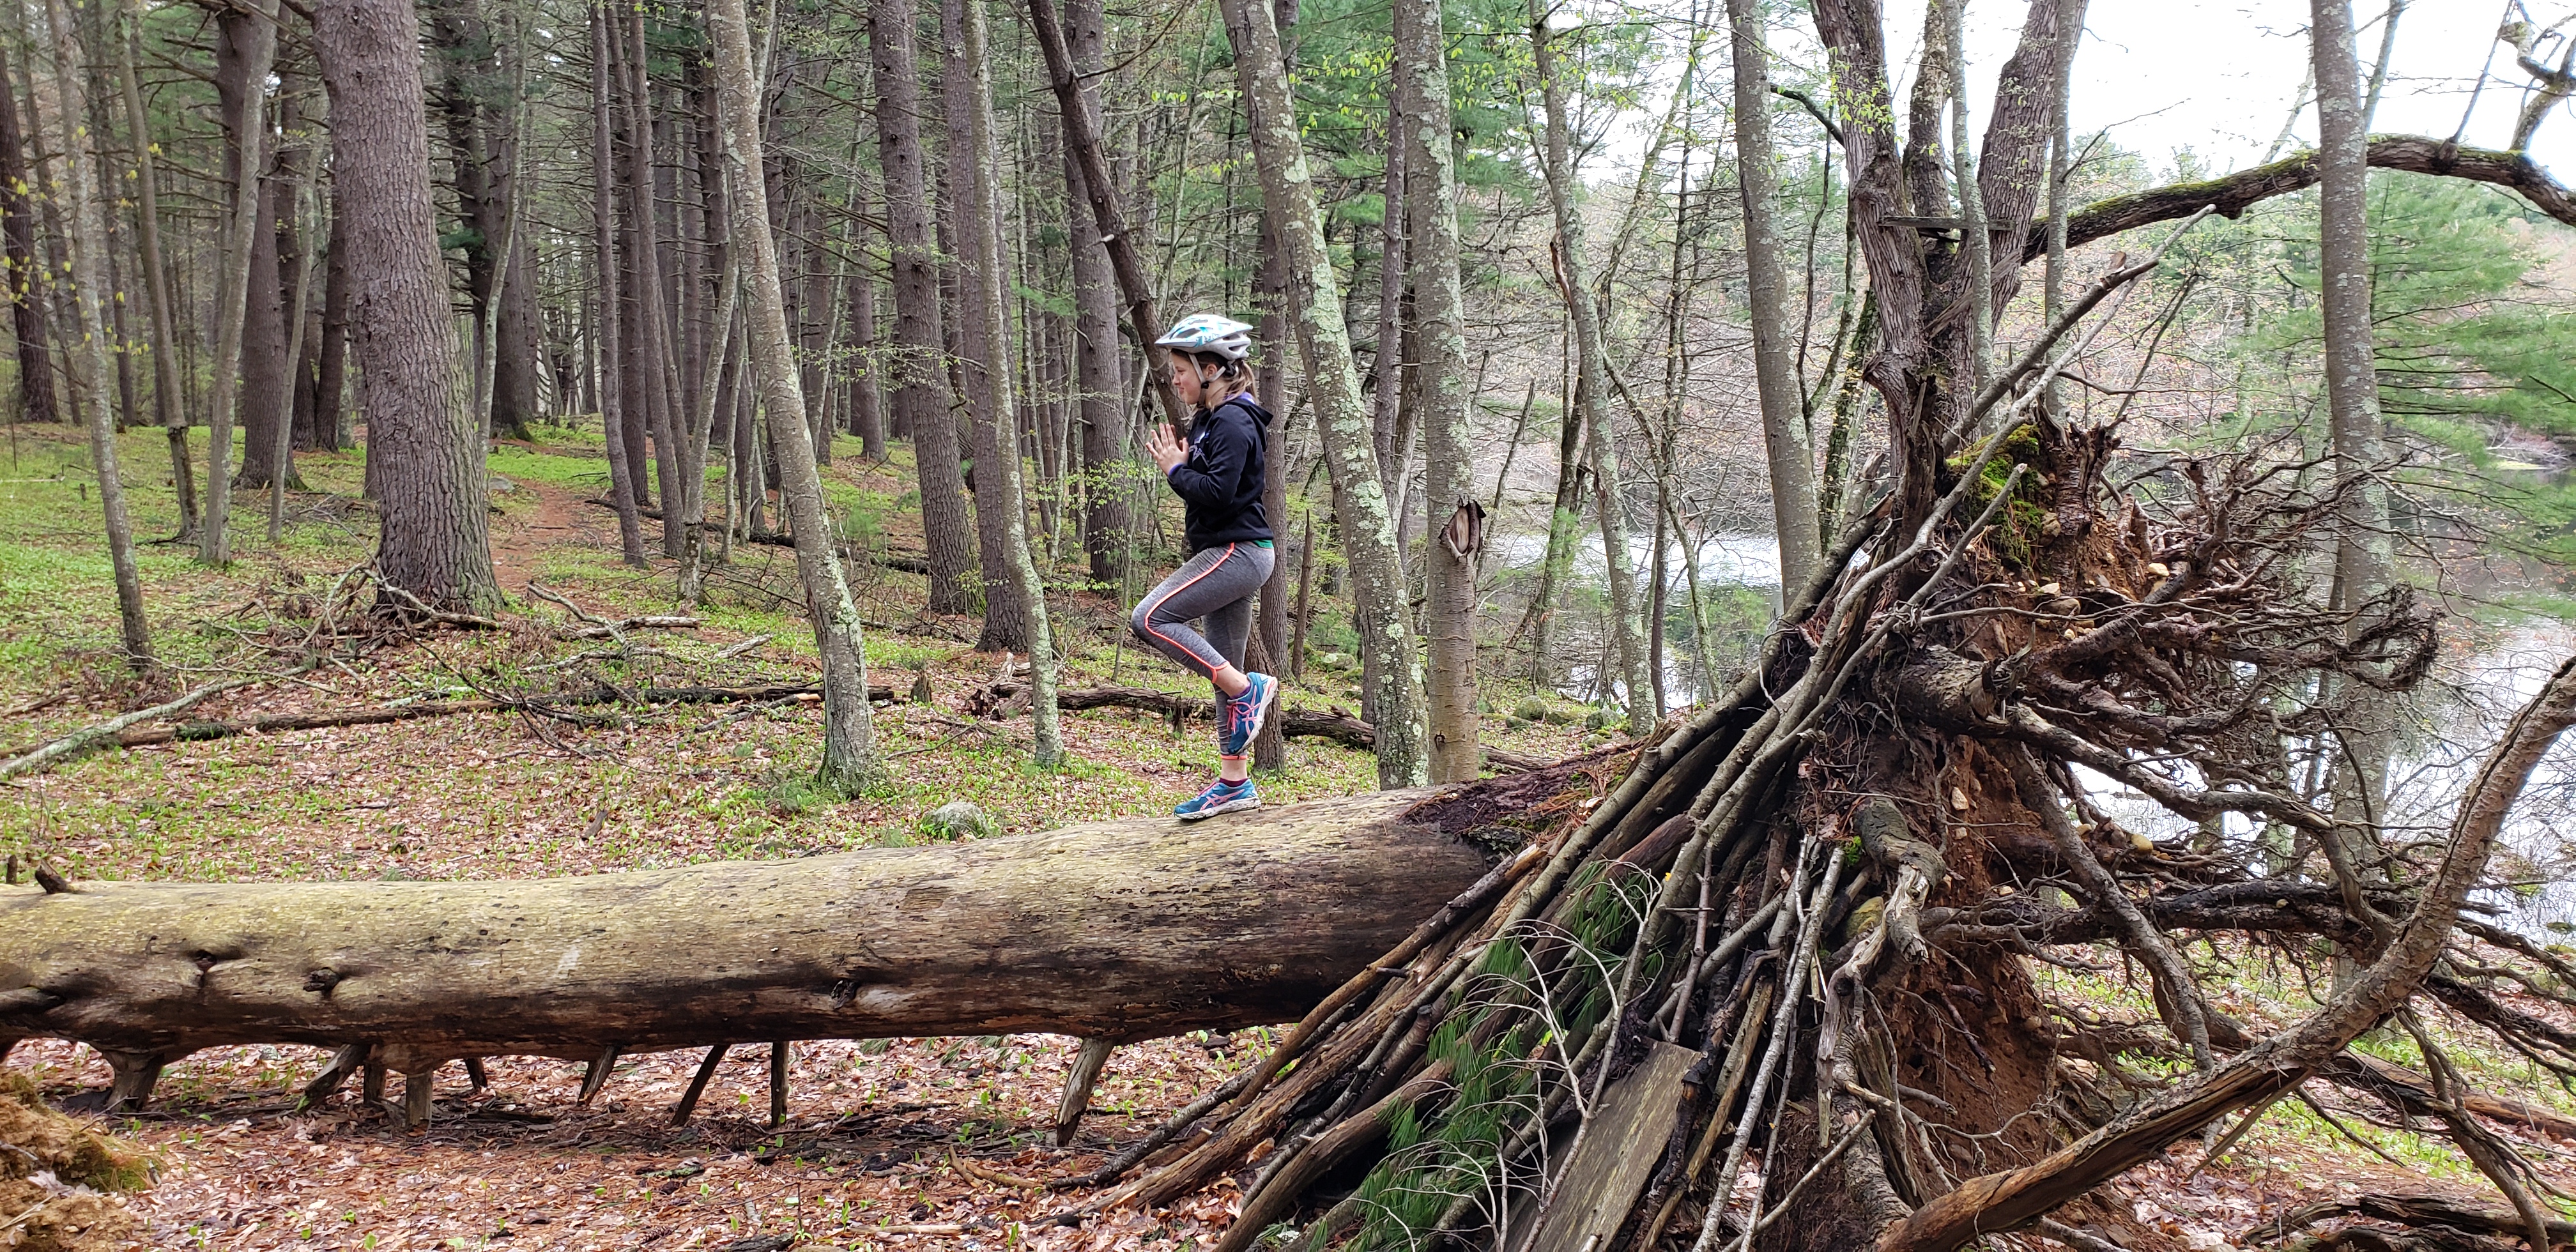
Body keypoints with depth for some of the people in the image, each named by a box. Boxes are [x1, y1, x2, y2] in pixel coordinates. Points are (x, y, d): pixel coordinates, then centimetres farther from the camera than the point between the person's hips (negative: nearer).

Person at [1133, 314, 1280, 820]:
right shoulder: (1210, 419, 16)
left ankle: (1248, 688, -13)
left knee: (1151, 618, -20)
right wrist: (1178, 463, 4)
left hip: (1237, 551, -10)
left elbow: (1218, 493, -24)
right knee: (1222, 671, 10)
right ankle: (1234, 783, 16)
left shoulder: (1233, 422, -14)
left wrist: (1176, 469, -10)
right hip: (1225, 554, 10)